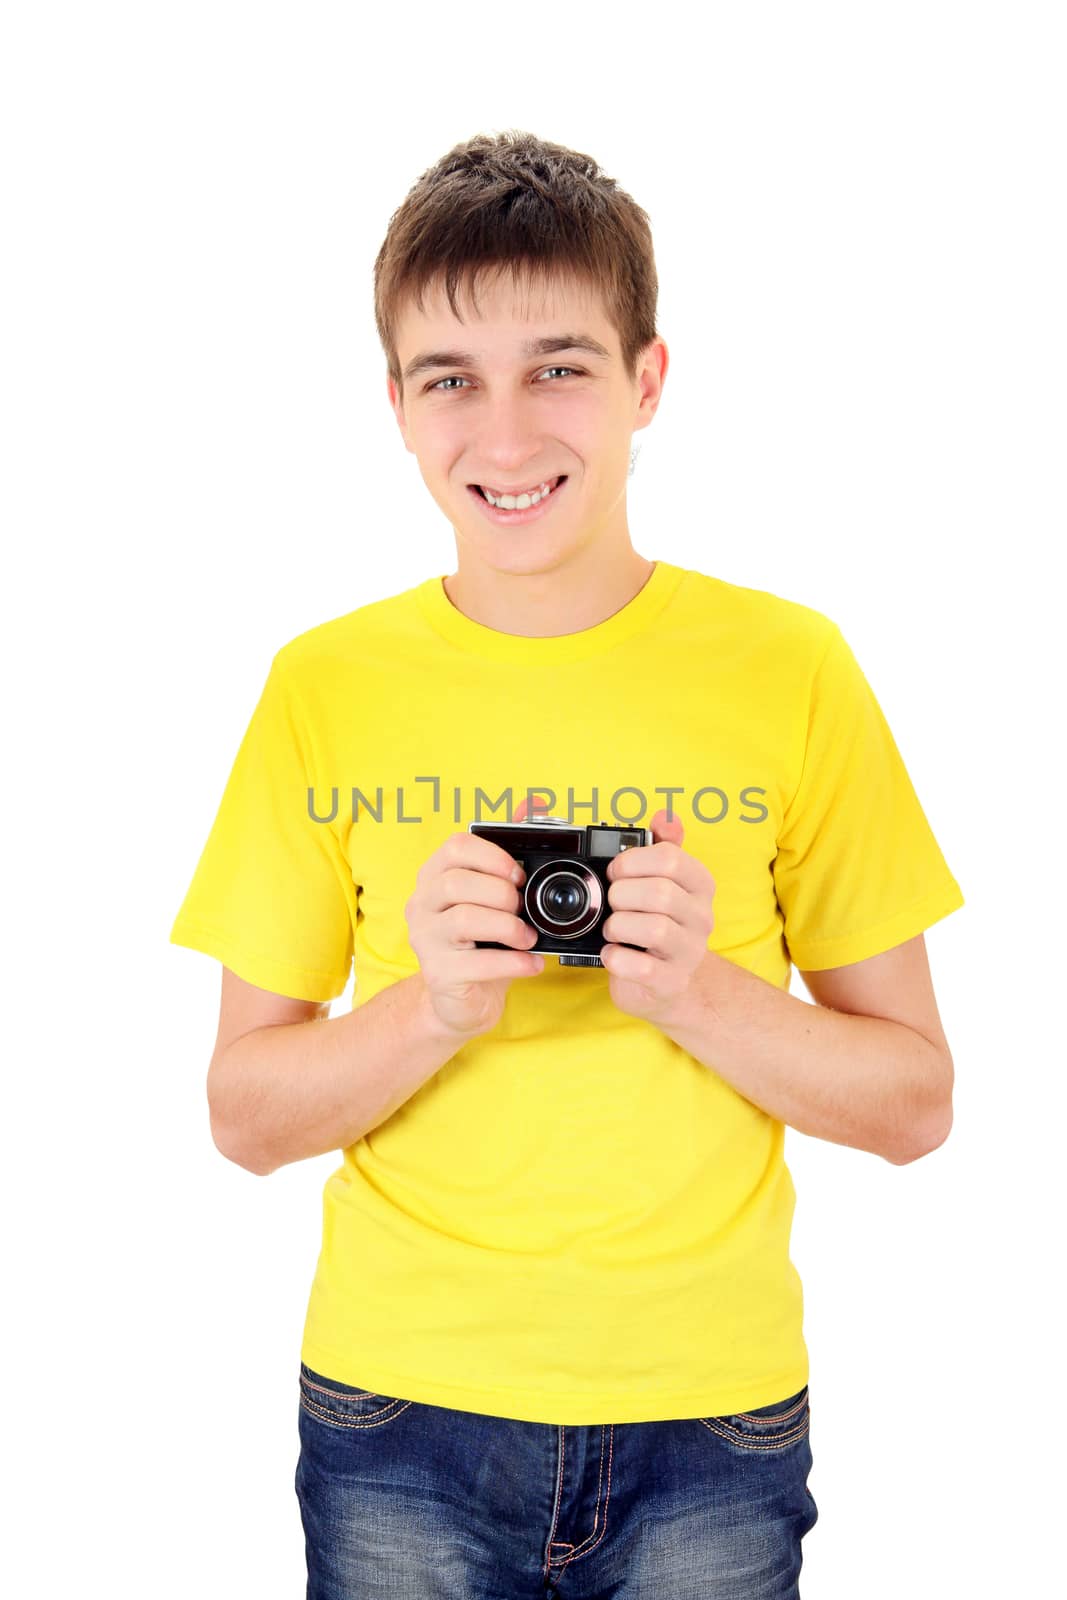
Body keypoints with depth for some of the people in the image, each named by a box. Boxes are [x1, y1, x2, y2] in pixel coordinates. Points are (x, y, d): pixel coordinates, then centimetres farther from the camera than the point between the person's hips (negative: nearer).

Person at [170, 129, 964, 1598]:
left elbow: (915, 1103, -2)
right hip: (396, 1407, 1)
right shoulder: (325, 689, -3)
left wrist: (697, 990, -19)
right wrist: (433, 1006, -19)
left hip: (712, 1416, 0)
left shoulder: (788, 669, -5)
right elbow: (245, 1111, -1)